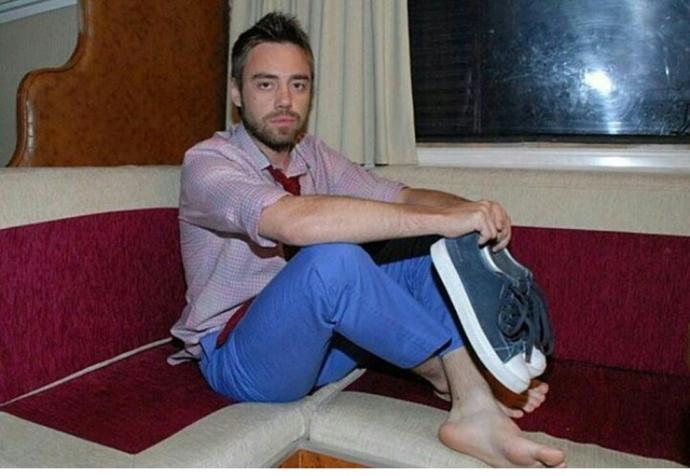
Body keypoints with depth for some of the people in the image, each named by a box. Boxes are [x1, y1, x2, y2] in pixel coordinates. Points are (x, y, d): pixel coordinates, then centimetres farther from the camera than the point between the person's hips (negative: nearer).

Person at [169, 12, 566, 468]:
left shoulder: (314, 155, 5)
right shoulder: (207, 163, -17)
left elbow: (402, 197, -1)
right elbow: (295, 221, -37)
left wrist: (470, 209, -23)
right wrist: (441, 219, -37)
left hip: (319, 340, 7)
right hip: (238, 357, -6)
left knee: (434, 252, -9)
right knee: (332, 258, -36)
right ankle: (468, 390, -17)